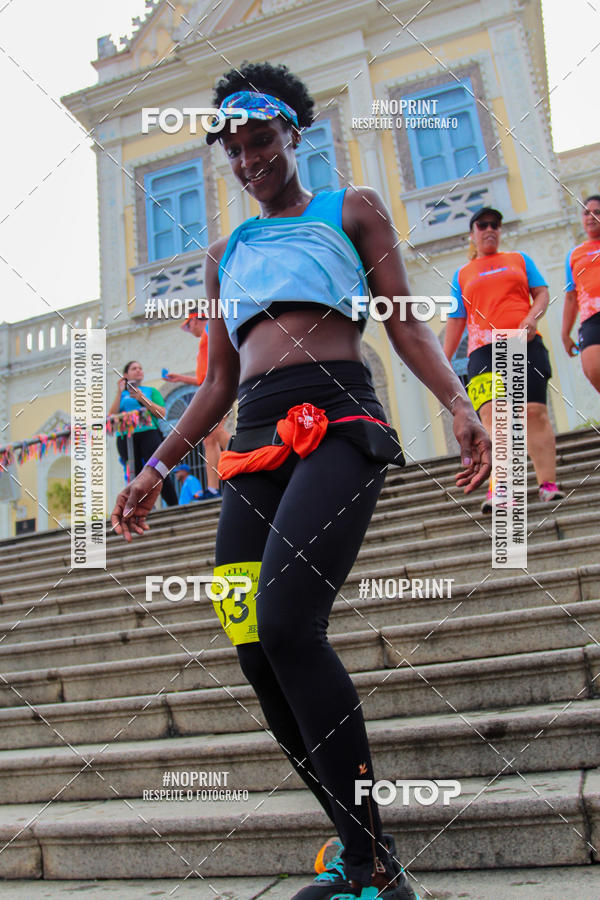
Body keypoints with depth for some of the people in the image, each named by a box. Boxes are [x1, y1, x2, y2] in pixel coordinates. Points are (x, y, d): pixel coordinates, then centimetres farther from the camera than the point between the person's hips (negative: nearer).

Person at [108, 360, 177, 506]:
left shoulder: (151, 390, 18)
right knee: (136, 476, -5)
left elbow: (162, 414, 4)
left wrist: (142, 398, -5)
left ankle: (174, 507, -12)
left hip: (148, 433, -2)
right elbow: (111, 416, 6)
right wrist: (119, 392, 1)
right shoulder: (122, 395, 21)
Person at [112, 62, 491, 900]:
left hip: (338, 421, -4)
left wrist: (459, 405, -9)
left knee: (286, 625, -24)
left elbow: (408, 324, 9)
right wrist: (156, 468, 18)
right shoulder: (227, 253, 29)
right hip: (256, 439, 5)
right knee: (257, 653, -6)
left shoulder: (352, 209, 19)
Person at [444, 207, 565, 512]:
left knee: (535, 411, -8)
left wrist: (532, 317, -7)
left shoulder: (520, 259, 22)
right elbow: (456, 321, 17)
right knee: (490, 412, -21)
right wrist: (444, 361, 9)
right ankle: (497, 489, -31)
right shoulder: (462, 275, 20)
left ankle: (548, 484, -4)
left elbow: (542, 292, 15)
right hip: (484, 349, -1)